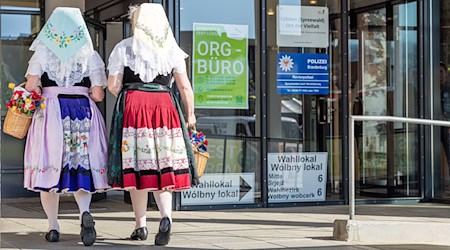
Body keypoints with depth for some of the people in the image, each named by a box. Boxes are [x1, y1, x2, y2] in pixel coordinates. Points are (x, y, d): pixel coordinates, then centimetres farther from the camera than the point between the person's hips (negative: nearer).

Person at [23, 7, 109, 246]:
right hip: (84, 113, 1)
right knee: (82, 165, 8)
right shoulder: (90, 55, 3)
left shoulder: (43, 52, 2)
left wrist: (47, 95, 13)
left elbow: (30, 87, -6)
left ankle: (53, 227, 7)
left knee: (49, 167, 7)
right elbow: (98, 95, -1)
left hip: (50, 112, 0)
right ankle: (84, 211, -19)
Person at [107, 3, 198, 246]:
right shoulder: (172, 49, 7)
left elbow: (113, 84, 0)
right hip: (165, 106, 1)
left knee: (138, 165, 5)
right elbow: (184, 86, 3)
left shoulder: (123, 48, 4)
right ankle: (166, 216, -17)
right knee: (163, 165, 4)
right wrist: (190, 114, 12)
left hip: (133, 107, -1)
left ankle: (141, 225, 9)